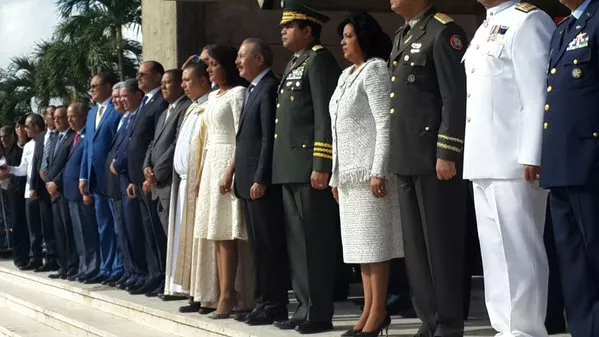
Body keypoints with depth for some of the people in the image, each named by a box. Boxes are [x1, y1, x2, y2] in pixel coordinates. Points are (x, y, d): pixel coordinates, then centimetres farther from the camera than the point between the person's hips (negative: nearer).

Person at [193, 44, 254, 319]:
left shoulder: (238, 93, -8)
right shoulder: (213, 96, 18)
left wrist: (231, 171, -22)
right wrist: (202, 174, 13)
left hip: (229, 163, -9)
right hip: (211, 163, 9)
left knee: (227, 232, -11)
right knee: (216, 233, 5)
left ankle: (228, 295, -12)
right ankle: (221, 294, 6)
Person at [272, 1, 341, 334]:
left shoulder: (320, 59, -8)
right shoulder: (294, 64, 21)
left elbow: (326, 115, -16)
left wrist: (321, 166, -21)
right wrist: (283, 165, 18)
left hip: (310, 167, -10)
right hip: (290, 168, 10)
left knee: (316, 241, -5)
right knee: (297, 241, 11)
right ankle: (305, 308, 17)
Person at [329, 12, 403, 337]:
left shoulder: (375, 70, -7)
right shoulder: (346, 76, 19)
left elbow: (385, 124, -15)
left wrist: (378, 172, -21)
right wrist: (336, 176, 17)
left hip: (369, 170, -9)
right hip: (349, 172, 9)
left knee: (374, 242, -7)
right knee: (359, 244, 8)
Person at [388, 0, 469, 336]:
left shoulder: (444, 31, -9)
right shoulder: (401, 38, 19)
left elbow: (456, 97, -15)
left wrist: (446, 153, -19)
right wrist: (399, 156, 16)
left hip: (434, 157, -9)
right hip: (407, 160, 9)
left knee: (442, 245, -3)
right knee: (416, 246, 11)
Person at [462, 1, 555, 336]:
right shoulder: (485, 29, 21)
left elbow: (538, 94, -14)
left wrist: (532, 156, -20)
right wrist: (468, 155, 18)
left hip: (513, 161, -9)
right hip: (485, 161, 9)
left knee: (518, 251, -6)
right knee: (495, 252, 11)